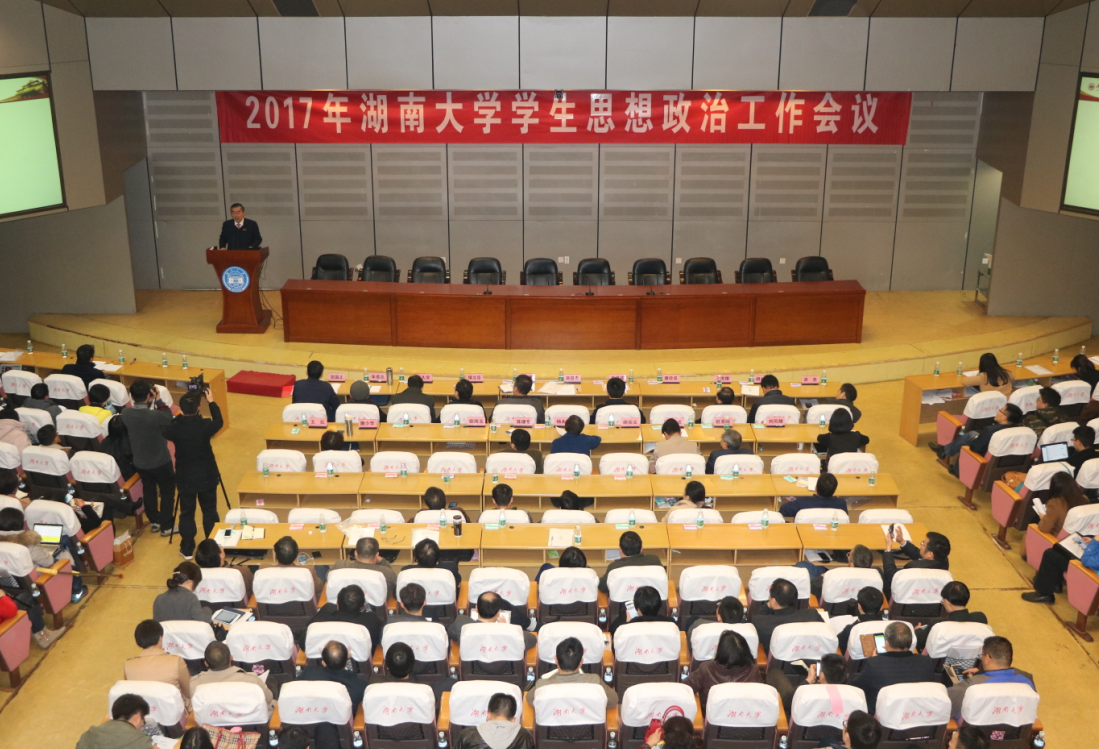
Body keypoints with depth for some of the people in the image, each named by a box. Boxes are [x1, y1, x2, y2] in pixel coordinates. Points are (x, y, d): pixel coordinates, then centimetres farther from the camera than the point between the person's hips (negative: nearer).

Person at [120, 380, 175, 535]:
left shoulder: (125, 413, -15)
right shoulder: (155, 416, -31)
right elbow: (169, 419, -10)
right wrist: (158, 400, -12)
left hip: (140, 462, 5)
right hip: (161, 462, -5)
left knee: (149, 490, 25)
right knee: (167, 492, 14)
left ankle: (154, 522, 37)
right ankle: (166, 526, 22)